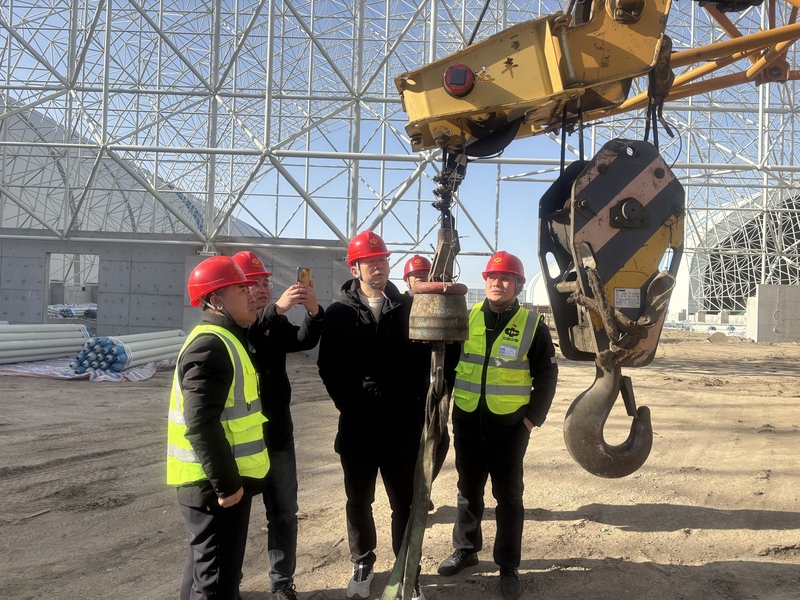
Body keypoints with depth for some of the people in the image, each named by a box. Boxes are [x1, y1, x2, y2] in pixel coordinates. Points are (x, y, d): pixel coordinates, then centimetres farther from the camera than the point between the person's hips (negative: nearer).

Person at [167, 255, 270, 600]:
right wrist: (226, 484, -24)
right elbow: (201, 425, -27)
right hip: (212, 485, -10)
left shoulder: (223, 339, 13)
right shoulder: (210, 346, -20)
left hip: (220, 480, 10)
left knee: (207, 569, 22)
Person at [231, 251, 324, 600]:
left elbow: (305, 340, -9)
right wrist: (276, 308, -42)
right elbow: (247, 335, -30)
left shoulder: (277, 323, 9)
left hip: (277, 434, 5)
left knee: (284, 513, 9)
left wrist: (313, 311, -28)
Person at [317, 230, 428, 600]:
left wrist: (416, 401, -7)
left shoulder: (408, 308, 5)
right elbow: (329, 368, -1)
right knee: (358, 501, 14)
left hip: (403, 424, 0)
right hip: (358, 424, 0)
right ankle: (362, 565, 33)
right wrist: (350, 404, -7)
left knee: (406, 502, 6)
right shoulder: (339, 313, 1)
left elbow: (423, 358, 4)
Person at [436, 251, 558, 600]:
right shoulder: (467, 319, 3)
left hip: (510, 427, -3)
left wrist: (533, 418, -9)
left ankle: (508, 566, 20)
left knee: (509, 497, 8)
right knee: (468, 492, 17)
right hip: (467, 424, 3)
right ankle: (465, 550, 34)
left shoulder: (533, 326, -5)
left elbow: (546, 378, -3)